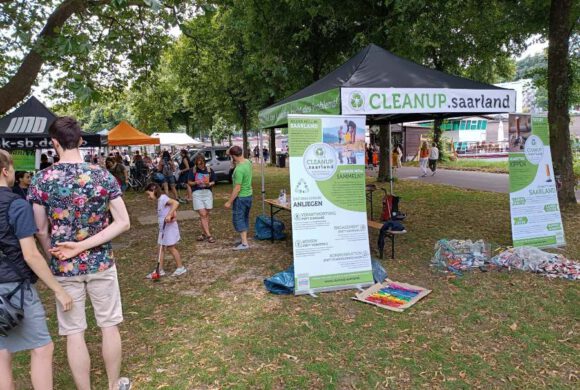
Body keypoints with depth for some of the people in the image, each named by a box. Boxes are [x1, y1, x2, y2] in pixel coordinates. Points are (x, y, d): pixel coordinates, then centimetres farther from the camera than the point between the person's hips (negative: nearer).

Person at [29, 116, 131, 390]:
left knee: (74, 333, 12)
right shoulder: (103, 176, -6)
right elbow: (123, 223, -11)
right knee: (109, 326, 15)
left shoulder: (42, 179, -9)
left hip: (64, 267, -1)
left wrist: (53, 258, 11)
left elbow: (41, 230, -4)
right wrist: (83, 245, -10)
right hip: (101, 263, 1)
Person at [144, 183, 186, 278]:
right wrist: (174, 216, -12)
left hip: (169, 227, -9)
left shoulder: (163, 198, -17)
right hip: (163, 228, 9)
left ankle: (181, 267, 16)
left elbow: (176, 203, -32)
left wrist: (169, 215, -34)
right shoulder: (159, 200, 12)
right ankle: (160, 270, 18)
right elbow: (172, 209, 8)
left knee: (171, 248, 2)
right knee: (161, 248, 11)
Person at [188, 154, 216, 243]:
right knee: (202, 214, -6)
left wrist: (209, 184, -15)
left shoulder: (209, 170, 1)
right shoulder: (193, 171, 0)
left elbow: (213, 182, 7)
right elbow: (189, 182, 6)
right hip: (197, 193, -1)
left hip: (207, 192, 1)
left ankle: (204, 233, 19)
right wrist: (196, 183, -14)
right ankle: (208, 235, -5)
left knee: (206, 214, 6)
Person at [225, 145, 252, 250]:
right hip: (249, 195, 9)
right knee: (245, 218, 18)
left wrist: (229, 202, -18)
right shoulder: (248, 162, -1)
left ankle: (245, 243, -2)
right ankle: (244, 239, 29)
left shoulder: (239, 169, -25)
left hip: (241, 197, -9)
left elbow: (237, 188, -24)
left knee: (238, 219, -1)